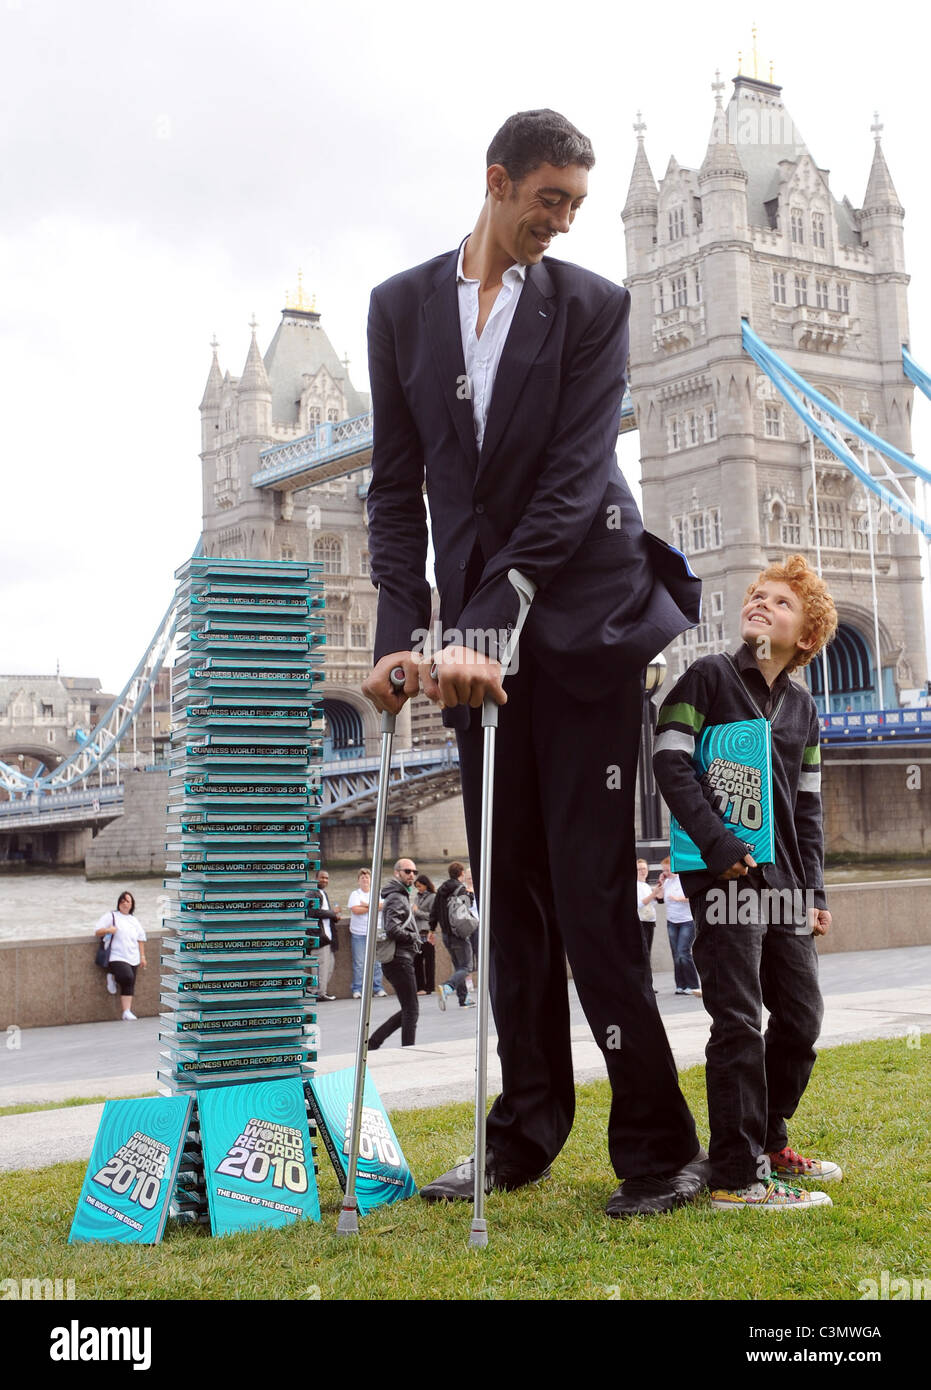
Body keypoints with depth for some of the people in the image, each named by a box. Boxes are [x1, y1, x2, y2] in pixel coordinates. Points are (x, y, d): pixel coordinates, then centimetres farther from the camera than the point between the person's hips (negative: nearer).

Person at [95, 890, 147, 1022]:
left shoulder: (134, 920, 21)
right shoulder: (111, 916, 6)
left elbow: (141, 938, 24)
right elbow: (97, 932, 1)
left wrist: (142, 956, 17)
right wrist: (108, 930, -20)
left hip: (133, 958, 5)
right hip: (117, 957, -5)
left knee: (129, 986, -2)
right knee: (127, 977, -28)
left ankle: (127, 1012, -2)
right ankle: (113, 978, 1)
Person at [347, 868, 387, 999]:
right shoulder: (354, 894, 5)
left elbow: (383, 905, -5)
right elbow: (355, 910, -11)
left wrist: (367, 905, -10)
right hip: (358, 933, -2)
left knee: (376, 962, 0)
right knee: (359, 963, -3)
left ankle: (378, 988, 6)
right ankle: (357, 990, 2)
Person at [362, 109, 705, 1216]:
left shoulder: (592, 305, 0)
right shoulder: (402, 307, 9)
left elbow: (572, 481, -11)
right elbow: (396, 485, 7)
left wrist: (486, 626, -21)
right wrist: (404, 632, -6)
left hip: (579, 617, -3)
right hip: (476, 633, 4)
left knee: (591, 888, -6)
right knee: (510, 890, 7)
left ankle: (658, 1145, 4)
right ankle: (526, 1133, 17)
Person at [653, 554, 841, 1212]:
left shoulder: (803, 708, 15)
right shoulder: (709, 677, -2)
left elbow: (807, 806, 18)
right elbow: (671, 763, -10)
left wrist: (815, 889, 11)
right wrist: (718, 842, -18)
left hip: (784, 880, 7)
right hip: (723, 873, -7)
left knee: (801, 1014, 10)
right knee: (739, 1021, -9)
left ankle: (770, 1144, 28)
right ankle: (738, 1177, -5)